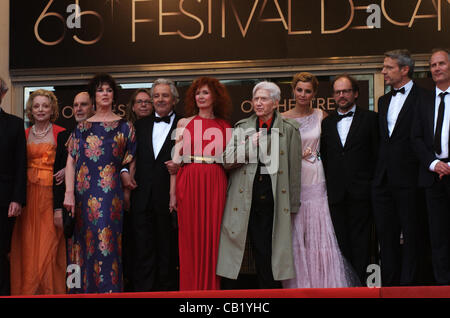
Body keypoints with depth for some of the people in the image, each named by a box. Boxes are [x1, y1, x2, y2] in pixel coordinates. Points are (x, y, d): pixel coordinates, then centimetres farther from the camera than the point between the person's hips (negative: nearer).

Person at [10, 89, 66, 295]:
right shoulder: (24, 135, 11)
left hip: (51, 194, -3)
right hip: (29, 193, 3)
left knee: (48, 244, -3)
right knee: (27, 245, 3)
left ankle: (49, 290, 7)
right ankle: (27, 291, 11)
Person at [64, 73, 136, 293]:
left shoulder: (124, 126, 9)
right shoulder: (82, 127, 11)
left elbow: (132, 161, 8)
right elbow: (71, 161, 5)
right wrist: (69, 193, -5)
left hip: (111, 192, -1)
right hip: (85, 193, 2)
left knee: (106, 241, -8)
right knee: (86, 241, 1)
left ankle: (108, 289, -4)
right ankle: (84, 289, 8)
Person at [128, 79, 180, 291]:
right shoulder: (141, 125, 17)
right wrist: (125, 172, 0)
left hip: (168, 196, -3)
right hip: (142, 197, 3)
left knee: (168, 248, 3)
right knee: (142, 247, 3)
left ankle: (168, 288, 11)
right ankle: (143, 289, 7)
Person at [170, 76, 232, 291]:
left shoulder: (224, 126, 10)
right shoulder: (184, 123, 7)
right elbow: (176, 158, 3)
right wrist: (173, 193, -2)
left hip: (215, 184, 1)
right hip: (189, 183, -1)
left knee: (213, 235, 0)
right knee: (190, 237, 0)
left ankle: (212, 288, 8)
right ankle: (191, 288, 8)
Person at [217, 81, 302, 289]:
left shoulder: (289, 129, 5)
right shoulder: (242, 127, 10)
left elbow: (294, 169, 5)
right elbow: (227, 162, 3)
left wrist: (293, 205, 4)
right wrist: (249, 145, -10)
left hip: (273, 200, -1)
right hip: (244, 200, 1)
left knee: (269, 253, 2)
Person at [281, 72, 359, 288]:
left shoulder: (321, 116, 6)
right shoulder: (283, 119, 4)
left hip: (315, 180, 0)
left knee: (319, 232, -4)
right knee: (295, 235, -1)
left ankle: (323, 283, 4)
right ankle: (298, 285, 5)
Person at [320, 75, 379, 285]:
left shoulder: (369, 119, 6)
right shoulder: (327, 123, 16)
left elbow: (377, 153, 2)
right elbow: (324, 156, 14)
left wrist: (374, 184, -6)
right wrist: (327, 186, 5)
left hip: (360, 192, -3)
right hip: (336, 194, 3)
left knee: (360, 241, -2)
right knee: (341, 242, 3)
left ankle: (360, 281, 1)